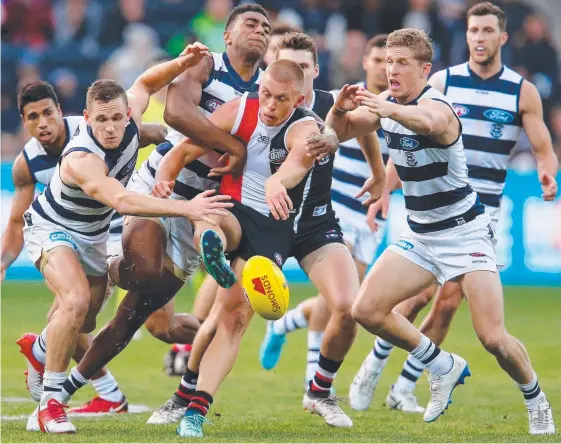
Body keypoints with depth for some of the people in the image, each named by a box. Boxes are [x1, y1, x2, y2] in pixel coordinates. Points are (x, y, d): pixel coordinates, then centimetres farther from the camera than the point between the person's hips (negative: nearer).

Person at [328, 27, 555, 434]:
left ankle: (538, 402, 14)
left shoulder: (436, 106, -24)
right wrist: (341, 108, -18)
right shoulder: (388, 104, 1)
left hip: (465, 233, -7)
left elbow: (428, 122, -49)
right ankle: (444, 367, 12)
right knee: (367, 310, -9)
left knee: (493, 338, -14)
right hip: (420, 235, 7)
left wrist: (388, 109, -69)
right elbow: (339, 131, 6)